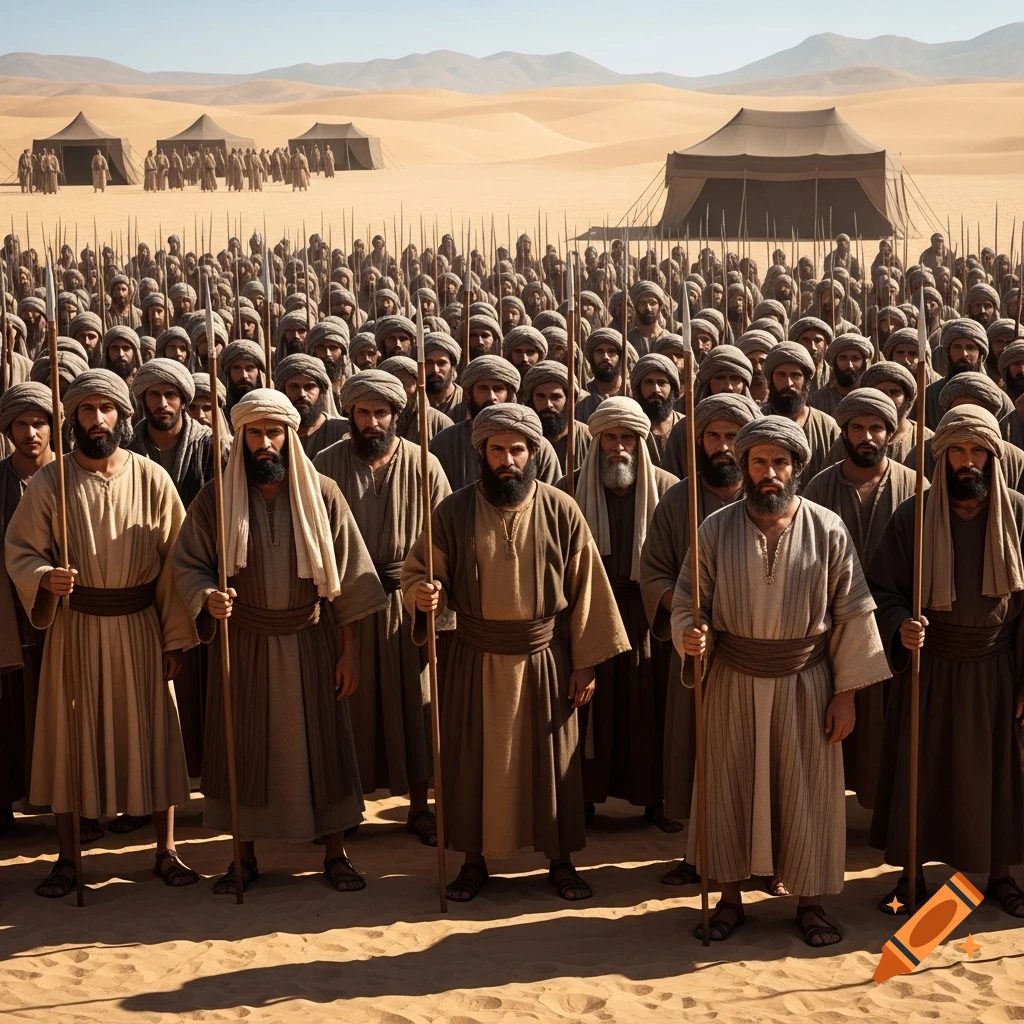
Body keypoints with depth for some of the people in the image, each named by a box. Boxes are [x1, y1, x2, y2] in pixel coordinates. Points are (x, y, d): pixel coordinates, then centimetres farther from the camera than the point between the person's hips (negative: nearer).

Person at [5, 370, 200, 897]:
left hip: (140, 626, 0)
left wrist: (175, 637, -3)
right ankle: (66, 857, 18)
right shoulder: (49, 482, -5)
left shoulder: (152, 480, -4)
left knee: (152, 732, 6)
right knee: (69, 736, 6)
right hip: (74, 626, 0)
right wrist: (45, 579, -25)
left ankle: (166, 850, 19)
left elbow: (173, 560, -2)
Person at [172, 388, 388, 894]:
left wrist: (349, 649, -4)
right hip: (241, 643, 0)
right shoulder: (215, 498, -4)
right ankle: (245, 856, 22)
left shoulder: (322, 493, -5)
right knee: (243, 747, 8)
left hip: (310, 642, 0)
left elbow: (347, 575, -2)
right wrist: (207, 598, -25)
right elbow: (188, 565, -3)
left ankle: (336, 854, 19)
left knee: (321, 745, 5)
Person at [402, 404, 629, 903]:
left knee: (551, 759, 9)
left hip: (544, 658, 0)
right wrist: (423, 595, -26)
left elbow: (585, 589, -2)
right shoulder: (454, 511, -5)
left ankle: (560, 861, 24)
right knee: (474, 759, 9)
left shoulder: (561, 511, -5)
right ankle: (474, 859, 25)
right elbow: (419, 572, -1)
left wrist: (585, 662, -3)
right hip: (476, 660, 0)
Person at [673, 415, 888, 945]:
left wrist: (845, 693, -4)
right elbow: (687, 603, 0)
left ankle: (810, 901, 24)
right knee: (729, 786, 9)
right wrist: (689, 635, -23)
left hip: (805, 684, -1)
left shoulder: (828, 531, -6)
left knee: (807, 791, 7)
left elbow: (852, 617, -3)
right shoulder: (716, 529, -5)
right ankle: (729, 896, 25)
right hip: (732, 684, 1)